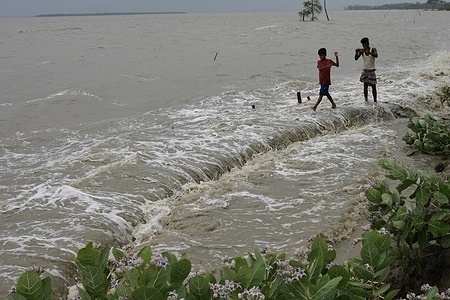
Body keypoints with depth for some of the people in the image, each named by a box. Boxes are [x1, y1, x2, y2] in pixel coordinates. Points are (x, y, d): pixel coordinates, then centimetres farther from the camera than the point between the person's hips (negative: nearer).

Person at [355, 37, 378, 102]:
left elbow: (376, 55, -27)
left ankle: (375, 101, 7)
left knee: (373, 86, 1)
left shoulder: (373, 50, -6)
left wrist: (369, 52, -44)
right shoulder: (362, 51, 0)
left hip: (372, 70, -2)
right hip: (365, 70, 2)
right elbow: (356, 59, -8)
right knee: (365, 86, -1)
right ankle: (366, 100, 1)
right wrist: (356, 52, -27)